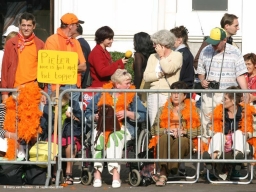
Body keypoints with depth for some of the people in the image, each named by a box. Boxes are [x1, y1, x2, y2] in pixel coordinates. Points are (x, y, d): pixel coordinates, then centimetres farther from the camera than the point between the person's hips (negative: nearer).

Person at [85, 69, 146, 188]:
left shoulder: (132, 96, 12)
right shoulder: (102, 95, 13)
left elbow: (142, 115, 3)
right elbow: (88, 114, 13)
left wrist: (127, 113, -11)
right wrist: (96, 117, -8)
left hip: (124, 128, -1)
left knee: (115, 136, -36)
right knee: (99, 136, -34)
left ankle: (115, 171, -44)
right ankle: (97, 171, -38)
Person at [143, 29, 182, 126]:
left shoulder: (177, 55, 2)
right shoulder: (153, 57, 16)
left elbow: (168, 69, -16)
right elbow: (146, 76, 7)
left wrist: (161, 56, -3)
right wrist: (159, 75, -8)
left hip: (169, 96, -4)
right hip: (154, 96, 4)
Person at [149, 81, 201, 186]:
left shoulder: (192, 110, 17)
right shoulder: (163, 110, 21)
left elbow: (198, 130, 4)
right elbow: (154, 129, 8)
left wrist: (184, 132, -12)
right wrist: (167, 131, -10)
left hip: (184, 140, -1)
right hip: (166, 141, 1)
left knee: (180, 140, -37)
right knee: (165, 137, -35)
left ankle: (163, 173, -43)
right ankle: (163, 171, -48)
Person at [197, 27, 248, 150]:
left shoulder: (235, 53, -2)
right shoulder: (206, 51, 8)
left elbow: (240, 75, -4)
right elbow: (201, 70, 20)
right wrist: (202, 80, -1)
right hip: (208, 94, 4)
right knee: (207, 124, 6)